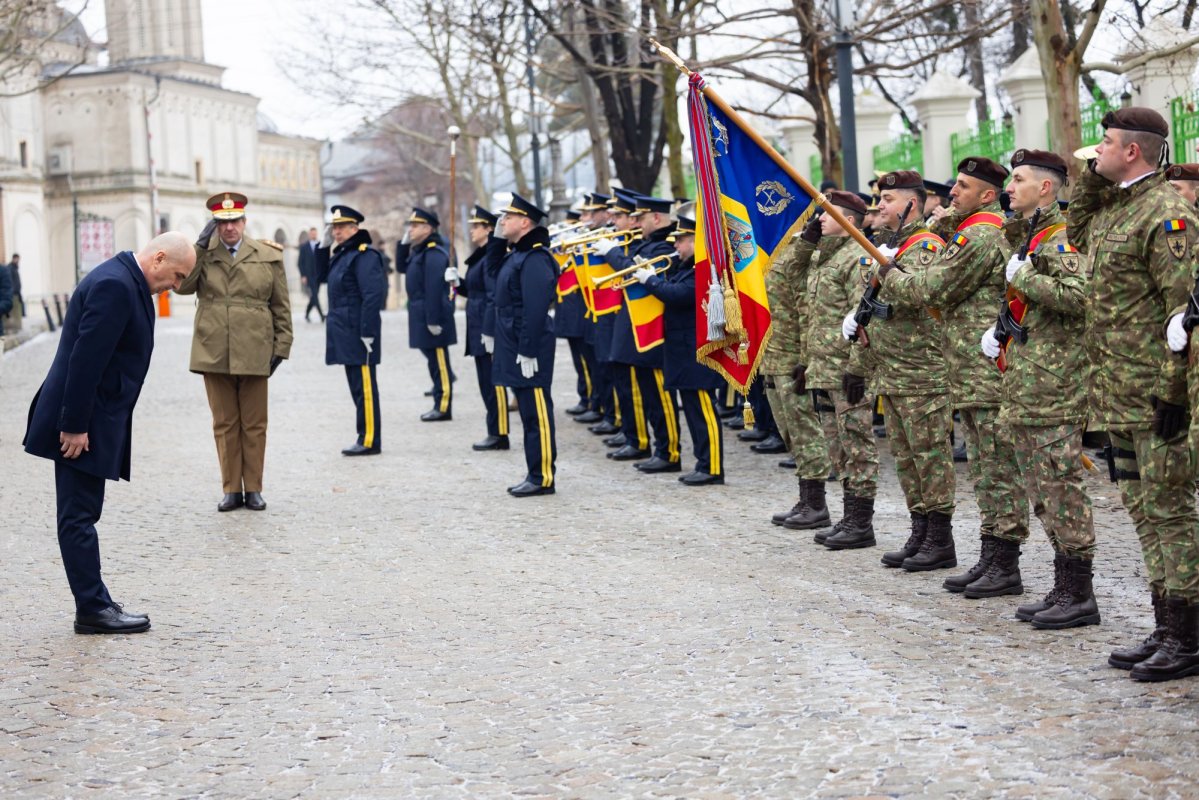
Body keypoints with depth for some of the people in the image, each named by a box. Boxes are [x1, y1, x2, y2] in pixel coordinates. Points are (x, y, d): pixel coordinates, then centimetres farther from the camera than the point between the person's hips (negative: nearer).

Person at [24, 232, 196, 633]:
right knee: (79, 517, -3)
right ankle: (93, 609, 2)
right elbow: (85, 359, -24)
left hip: (91, 423, 10)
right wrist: (74, 426, -23)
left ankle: (94, 604, 19)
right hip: (82, 425, -10)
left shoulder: (126, 283, 13)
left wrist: (77, 423, 20)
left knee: (81, 516, 13)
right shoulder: (114, 285, -20)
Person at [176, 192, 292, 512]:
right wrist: (200, 247, -11)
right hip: (213, 354, 1)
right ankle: (231, 489, 14)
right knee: (224, 425, 6)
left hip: (253, 354, -1)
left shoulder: (268, 256, 5)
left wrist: (281, 346, 3)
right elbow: (182, 285, -8)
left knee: (254, 425, 6)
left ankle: (253, 488, 15)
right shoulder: (203, 255, 8)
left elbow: (281, 306, 8)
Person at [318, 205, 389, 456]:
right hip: (345, 334, 10)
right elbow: (321, 277, 26)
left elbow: (374, 295, -20)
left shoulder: (364, 256, -14)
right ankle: (366, 438, 18)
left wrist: (367, 332, -22)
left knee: (364, 388, -6)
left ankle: (370, 441, -2)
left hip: (358, 333, -10)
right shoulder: (341, 254, 16)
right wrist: (324, 247, 14)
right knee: (357, 387, 12)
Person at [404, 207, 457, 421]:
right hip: (422, 314, 10)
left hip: (432, 315, -10)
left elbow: (434, 289, -22)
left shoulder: (433, 253, -17)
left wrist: (433, 320, -24)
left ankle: (443, 407, 1)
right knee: (435, 360, 13)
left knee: (438, 361, -4)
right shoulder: (419, 251, 15)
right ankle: (440, 404, 19)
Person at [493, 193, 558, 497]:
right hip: (515, 347, 10)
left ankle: (543, 477, 1)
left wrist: (527, 351, -23)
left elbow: (536, 309, -22)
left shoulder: (535, 259, -17)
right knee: (529, 413, 13)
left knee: (536, 414, -4)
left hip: (529, 350, -10)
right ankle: (536, 475, 19)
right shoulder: (518, 255, 15)